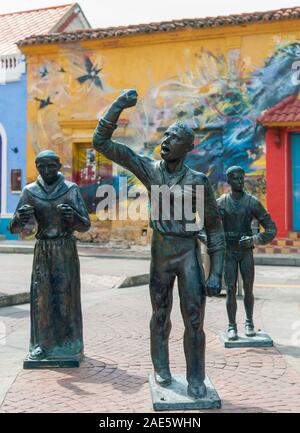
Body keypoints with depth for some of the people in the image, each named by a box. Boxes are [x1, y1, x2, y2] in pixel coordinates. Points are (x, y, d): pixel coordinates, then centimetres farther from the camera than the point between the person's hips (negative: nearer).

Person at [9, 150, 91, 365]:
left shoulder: (71, 189, -7)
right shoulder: (30, 191, -1)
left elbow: (85, 226, -9)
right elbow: (14, 229, -3)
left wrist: (73, 215, -31)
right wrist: (20, 218, -26)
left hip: (66, 249, -2)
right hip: (42, 249, 2)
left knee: (66, 295, -3)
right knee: (41, 296, 0)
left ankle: (69, 345, 6)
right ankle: (42, 344, 8)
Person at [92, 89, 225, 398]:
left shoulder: (198, 181, -7)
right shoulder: (149, 169, -2)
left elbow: (214, 228, -2)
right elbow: (102, 143, -5)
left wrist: (216, 273, -9)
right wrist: (119, 105, -17)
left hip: (189, 254, -2)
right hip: (160, 255, 2)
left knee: (194, 320, -4)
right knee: (160, 316, 13)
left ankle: (195, 379, 13)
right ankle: (161, 367, 34)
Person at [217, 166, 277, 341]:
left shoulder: (253, 202, -4)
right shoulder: (220, 203, -1)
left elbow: (271, 229, -4)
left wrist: (254, 240, -18)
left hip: (247, 252, 0)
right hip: (228, 253, 0)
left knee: (248, 289, 2)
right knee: (231, 290, -5)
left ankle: (249, 323, 20)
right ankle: (232, 326, 4)